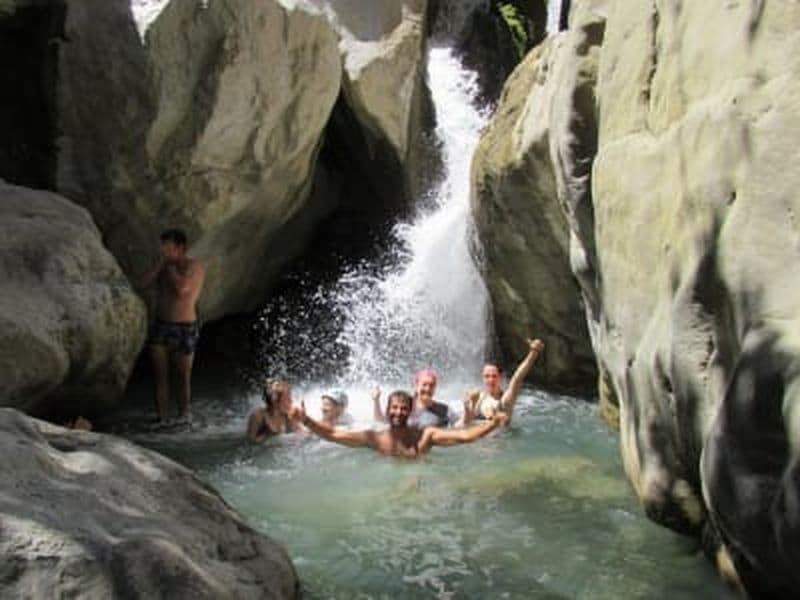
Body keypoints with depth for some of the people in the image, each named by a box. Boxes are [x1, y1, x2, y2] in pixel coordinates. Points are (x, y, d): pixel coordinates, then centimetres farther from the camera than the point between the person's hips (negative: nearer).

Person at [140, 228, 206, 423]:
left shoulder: (194, 266, -9)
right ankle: (160, 418, 11)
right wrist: (161, 263, -7)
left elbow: (182, 288, -25)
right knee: (160, 375, 5)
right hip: (160, 326, 5)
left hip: (185, 328, -5)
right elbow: (145, 284, -2)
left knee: (184, 378, 5)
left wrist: (171, 266, -13)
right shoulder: (165, 266, 9)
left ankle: (184, 418, 16)